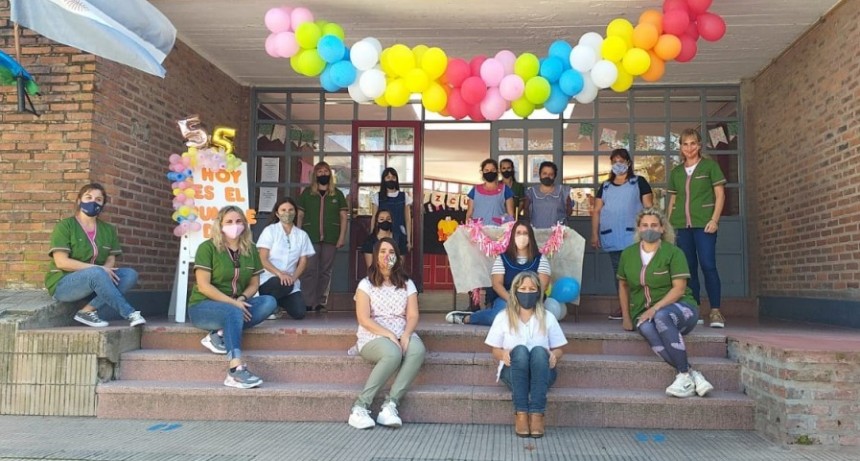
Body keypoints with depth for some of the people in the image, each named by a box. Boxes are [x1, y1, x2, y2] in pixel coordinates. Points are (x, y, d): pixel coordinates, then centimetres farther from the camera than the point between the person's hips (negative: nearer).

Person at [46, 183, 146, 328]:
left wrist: (105, 270, -19)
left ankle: (88, 311, -24)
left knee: (130, 274, -19)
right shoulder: (64, 226, -5)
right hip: (63, 283, -5)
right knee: (97, 274, -36)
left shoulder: (108, 230, 11)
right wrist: (98, 269, -21)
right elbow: (61, 262, -15)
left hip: (94, 281, 5)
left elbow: (111, 260, 6)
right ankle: (130, 314, -30)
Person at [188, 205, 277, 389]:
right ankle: (236, 370, -47)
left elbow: (254, 284, 9)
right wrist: (232, 302, -22)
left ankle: (220, 334, -27)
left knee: (269, 302, -21)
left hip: (236, 306, 5)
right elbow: (203, 286, -14)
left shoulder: (251, 250, 7)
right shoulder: (207, 247, -7)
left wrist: (242, 299, -14)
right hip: (203, 306, -5)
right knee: (233, 313, -37)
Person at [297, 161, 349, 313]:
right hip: (310, 238, -1)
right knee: (309, 270, -5)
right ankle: (308, 303, -2)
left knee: (325, 271, 5)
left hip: (330, 238, 1)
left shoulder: (337, 194, 10)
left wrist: (342, 236, -3)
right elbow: (300, 215, 8)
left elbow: (343, 216, 7)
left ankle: (321, 303, 11)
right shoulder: (306, 193, 9)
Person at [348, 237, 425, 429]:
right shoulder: (366, 284, 4)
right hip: (373, 337, -3)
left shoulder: (407, 284, 14)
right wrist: (389, 335, -19)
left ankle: (390, 405, -32)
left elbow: (413, 316, 4)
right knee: (393, 354, -37)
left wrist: (406, 335, -18)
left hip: (402, 335, 3)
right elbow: (364, 319, -7)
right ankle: (360, 406, -27)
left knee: (418, 350, -32)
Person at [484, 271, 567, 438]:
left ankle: (537, 414, -39)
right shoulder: (503, 317, 6)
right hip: (512, 371, 0)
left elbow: (558, 350, 10)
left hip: (541, 374, 1)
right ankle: (520, 414, -37)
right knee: (520, 350, -33)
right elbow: (495, 350, 8)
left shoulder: (548, 318, 9)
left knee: (539, 351, -32)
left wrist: (554, 355, -14)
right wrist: (503, 354, -15)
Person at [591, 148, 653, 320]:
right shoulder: (605, 186, 18)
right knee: (618, 272, 4)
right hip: (612, 237, 3)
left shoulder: (639, 182, 9)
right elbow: (596, 211, 16)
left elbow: (649, 208, 2)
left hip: (633, 236, -3)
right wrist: (594, 234, 8)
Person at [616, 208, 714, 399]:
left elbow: (679, 288, -11)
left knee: (661, 317, -39)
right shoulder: (628, 254, 11)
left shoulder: (673, 252, -2)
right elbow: (623, 285, 22)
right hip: (644, 313, 3)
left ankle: (684, 376, -34)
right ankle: (692, 374, -36)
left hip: (679, 307, -2)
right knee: (646, 329, -35)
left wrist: (655, 308, -22)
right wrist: (626, 317, 13)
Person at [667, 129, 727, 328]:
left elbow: (720, 195, 1)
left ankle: (715, 312, -8)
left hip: (703, 224, -4)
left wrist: (714, 220, -9)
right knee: (688, 268, 4)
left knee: (708, 265, -12)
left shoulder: (710, 166, 5)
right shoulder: (676, 172, 16)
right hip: (681, 225, 4)